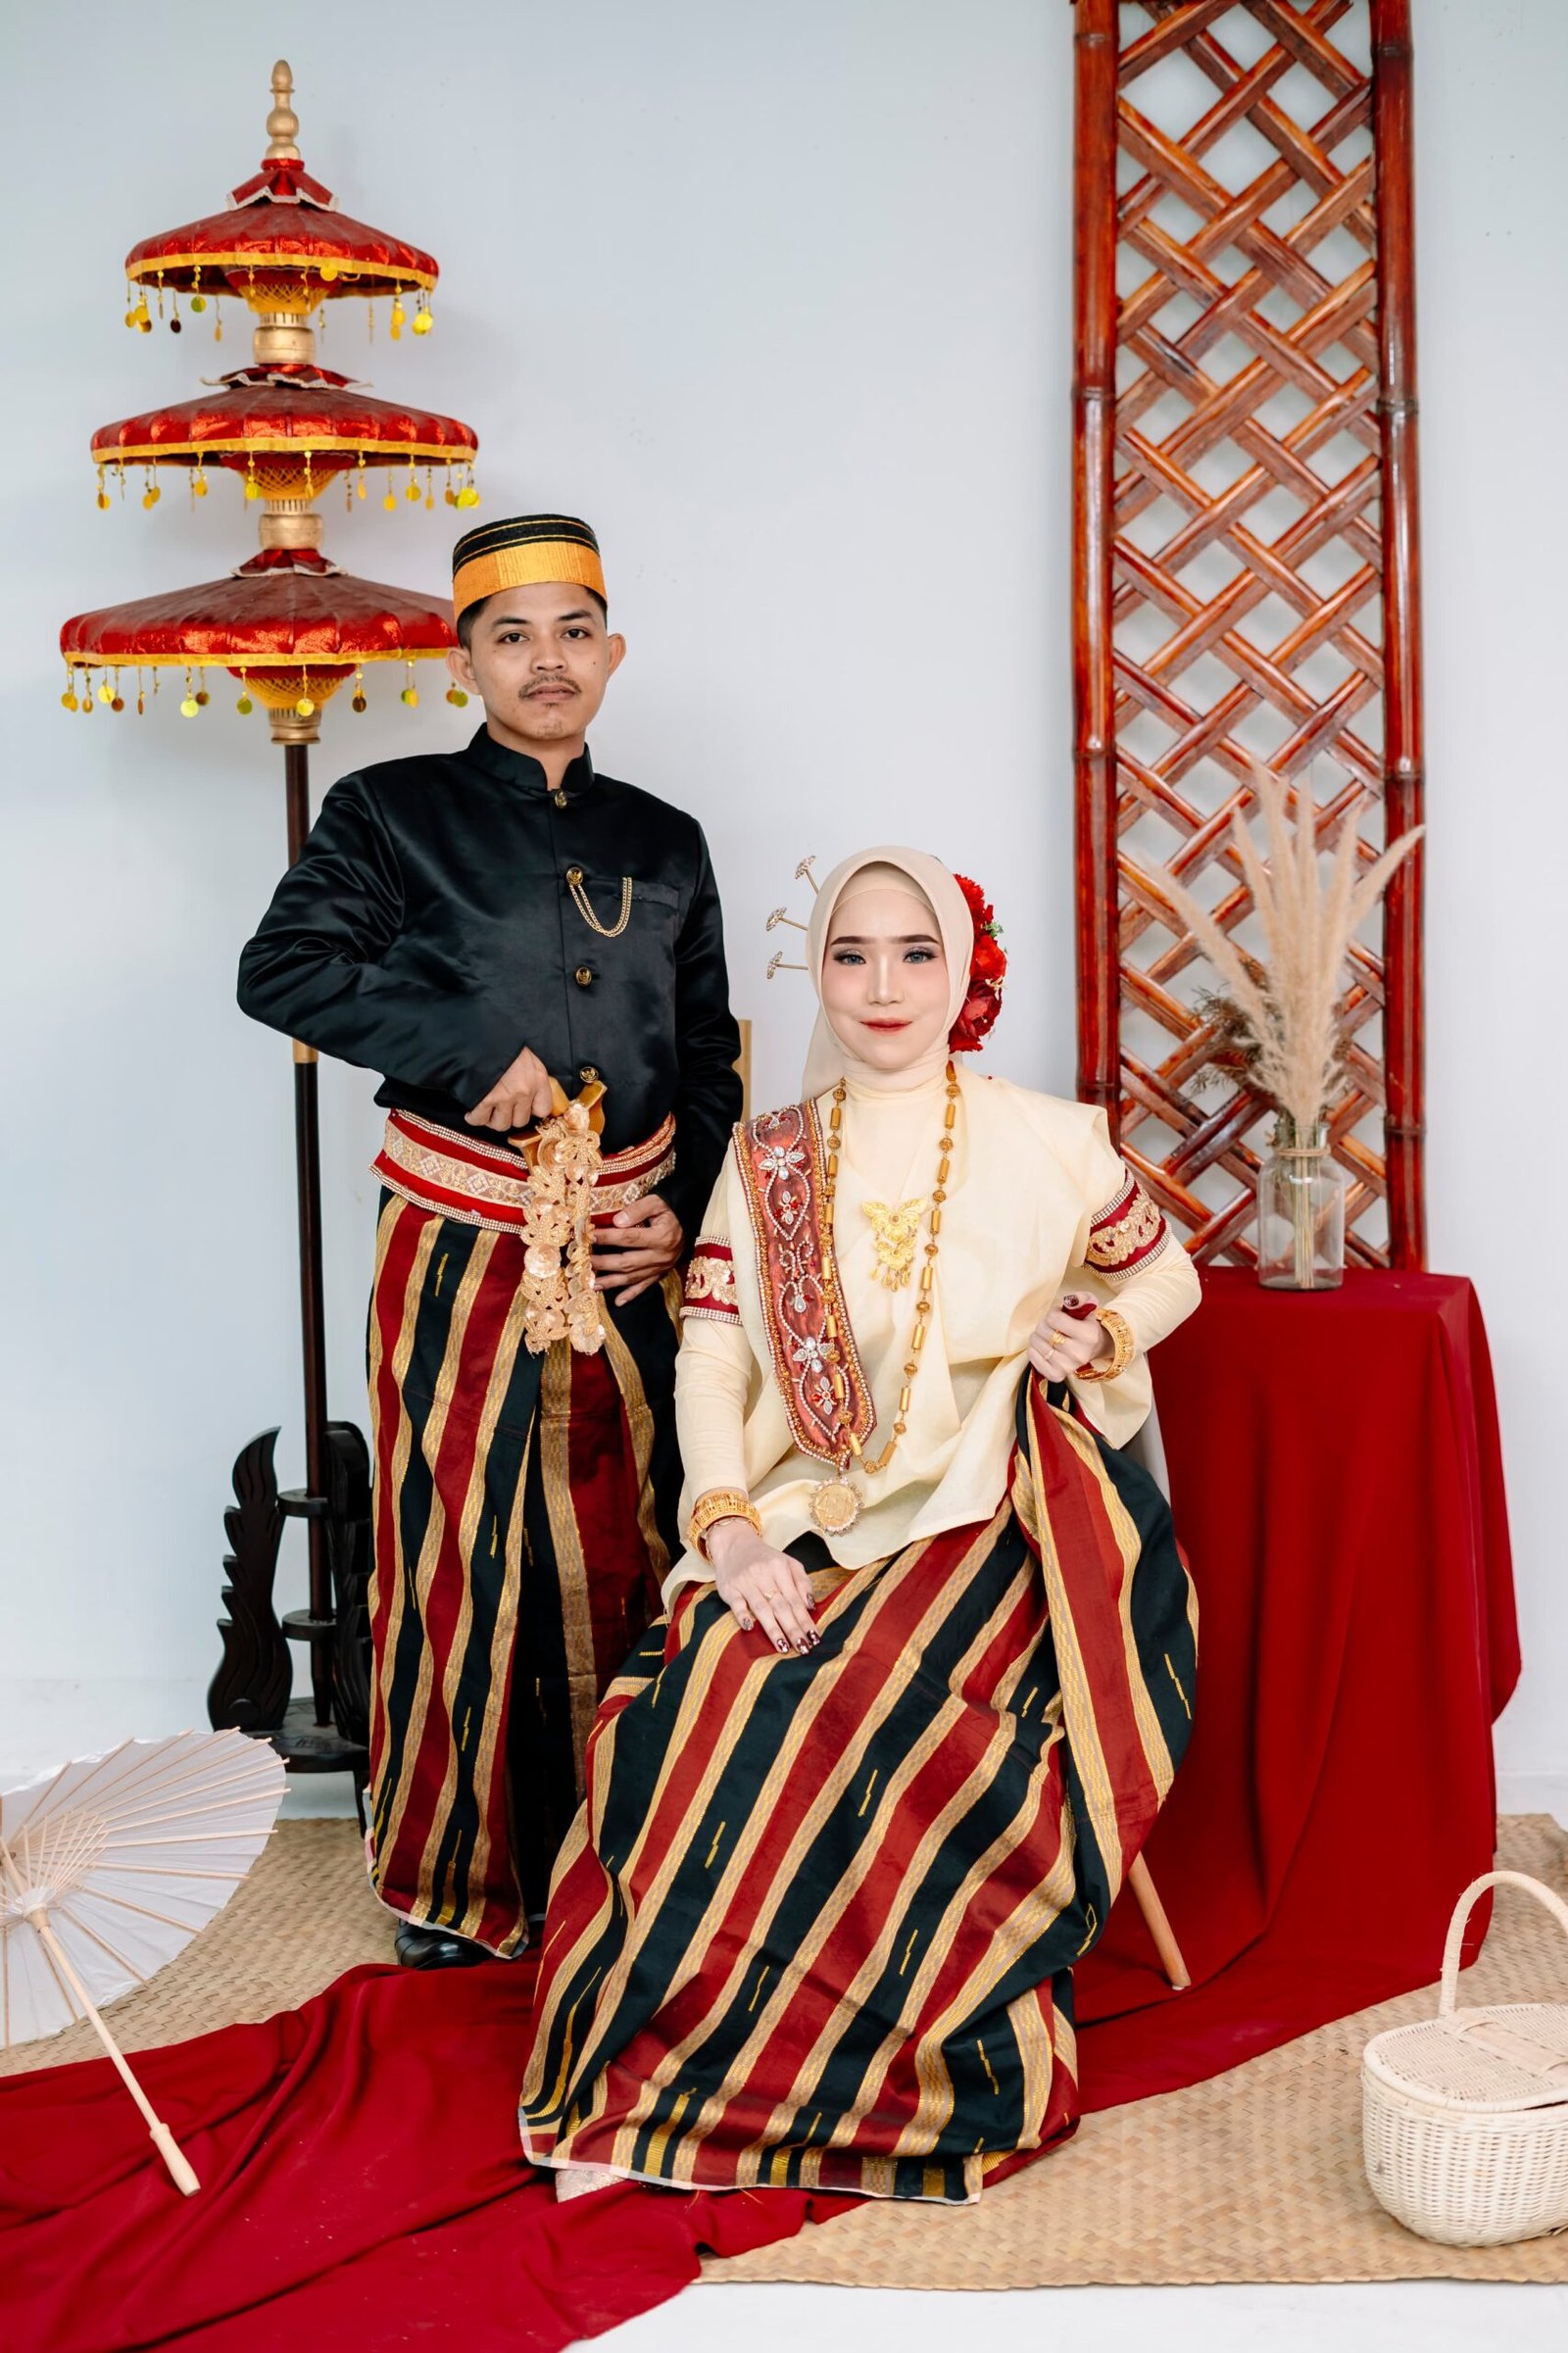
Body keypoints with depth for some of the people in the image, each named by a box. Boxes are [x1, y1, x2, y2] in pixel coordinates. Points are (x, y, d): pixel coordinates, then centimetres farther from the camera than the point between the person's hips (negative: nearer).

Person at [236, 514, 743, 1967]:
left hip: (632, 1242, 4)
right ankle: (457, 1877, 15)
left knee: (621, 1543, 8)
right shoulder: (392, 813, 2)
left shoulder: (664, 844, 14)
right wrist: (476, 1057, -14)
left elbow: (708, 1058, 16)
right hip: (466, 1237, -3)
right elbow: (280, 971, -9)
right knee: (465, 1547, 1)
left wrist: (683, 1207, 1)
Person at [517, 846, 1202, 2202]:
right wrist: (732, 1529, -12)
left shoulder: (1043, 1144, 7)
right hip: (803, 1535, 2)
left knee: (902, 1733, -32)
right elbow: (709, 1363, 5)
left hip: (983, 1531, -2)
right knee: (684, 1716, -27)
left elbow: (1168, 1275, 20)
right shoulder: (766, 1164, 12)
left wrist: (1094, 1333, -3)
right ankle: (642, 2076, -12)